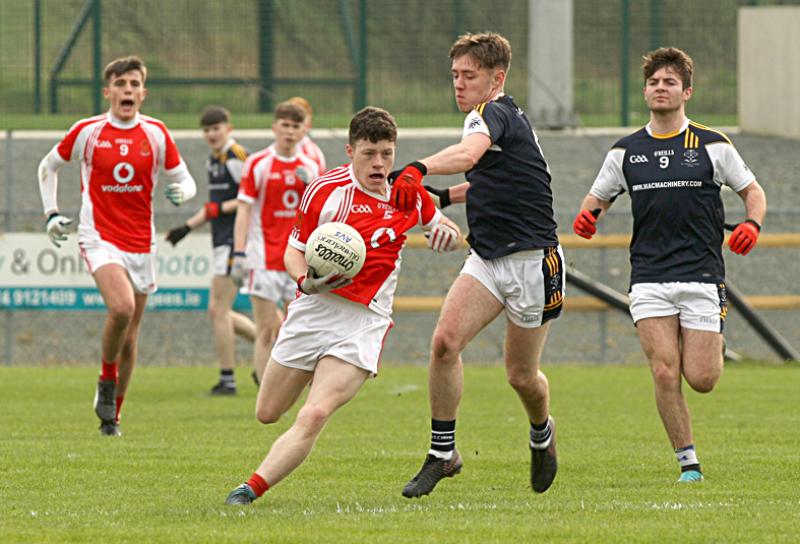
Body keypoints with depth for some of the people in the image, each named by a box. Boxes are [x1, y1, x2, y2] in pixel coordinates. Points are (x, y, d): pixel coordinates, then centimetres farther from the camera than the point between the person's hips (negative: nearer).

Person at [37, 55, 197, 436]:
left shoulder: (156, 134, 3)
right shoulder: (87, 132, -2)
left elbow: (184, 179, 11)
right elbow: (48, 166, 14)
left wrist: (182, 192, -13)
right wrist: (51, 214, 6)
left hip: (141, 244, 3)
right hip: (100, 238, -3)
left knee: (129, 337, 6)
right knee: (121, 306, -29)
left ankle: (112, 415, 21)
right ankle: (107, 382, -5)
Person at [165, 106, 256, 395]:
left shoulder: (238, 157, -13)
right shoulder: (213, 160, 17)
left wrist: (221, 208, -19)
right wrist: (187, 227, 23)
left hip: (236, 241, -10)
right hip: (223, 242, 10)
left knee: (218, 311, -8)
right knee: (222, 314, 12)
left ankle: (227, 379, -2)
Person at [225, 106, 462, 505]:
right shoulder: (324, 190, -6)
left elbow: (446, 232, 19)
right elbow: (294, 250, 1)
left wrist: (447, 233, -7)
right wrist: (306, 280, -21)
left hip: (364, 320, -1)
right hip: (313, 310, 1)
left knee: (313, 418, -22)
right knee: (267, 414, 14)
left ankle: (251, 491, -23)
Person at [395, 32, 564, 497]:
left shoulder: (492, 114, -16)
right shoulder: (504, 117, 13)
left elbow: (469, 153, -41)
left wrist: (419, 170, -59)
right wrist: (446, 196, 18)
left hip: (532, 260, -8)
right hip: (488, 260, 8)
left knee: (522, 375, 5)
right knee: (445, 341, -14)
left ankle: (542, 433, 38)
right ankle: (443, 454, -7)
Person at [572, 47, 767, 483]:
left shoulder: (712, 146, 3)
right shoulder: (626, 151, 9)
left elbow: (752, 190, 12)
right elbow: (598, 197, 19)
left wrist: (752, 223, -9)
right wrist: (587, 215, -4)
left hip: (702, 277, -1)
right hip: (649, 279, 2)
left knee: (701, 379, -6)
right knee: (665, 373, -11)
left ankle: (714, 347, 31)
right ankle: (688, 462, 2)